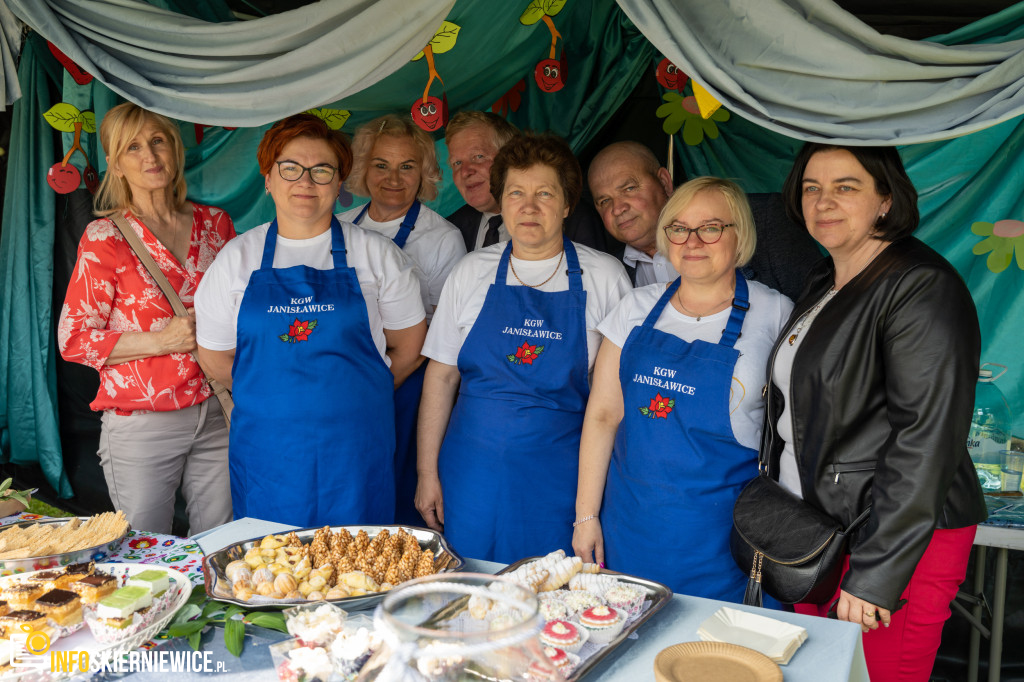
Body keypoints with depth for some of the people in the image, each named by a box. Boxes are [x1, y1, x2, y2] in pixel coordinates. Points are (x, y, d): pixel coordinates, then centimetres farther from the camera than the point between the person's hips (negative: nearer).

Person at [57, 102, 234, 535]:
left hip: (217, 414, 3)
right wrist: (160, 340, -15)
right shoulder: (105, 238, -4)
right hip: (142, 425, -3)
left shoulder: (215, 223, 7)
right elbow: (73, 340, -5)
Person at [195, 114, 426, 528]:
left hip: (355, 445, -1)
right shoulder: (237, 258, 4)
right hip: (266, 449, 1)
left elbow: (409, 347, 5)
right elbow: (216, 358, 8)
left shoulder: (376, 254, 1)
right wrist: (278, 396, 10)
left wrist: (354, 396, 8)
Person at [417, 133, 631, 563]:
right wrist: (428, 472, 3)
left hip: (561, 480, -1)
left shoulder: (604, 277, -1)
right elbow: (441, 376, 6)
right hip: (474, 474, 2)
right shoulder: (471, 273, 4)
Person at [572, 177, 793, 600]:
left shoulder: (774, 315, -3)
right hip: (629, 524, 3)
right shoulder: (637, 308, 5)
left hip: (721, 534, -2)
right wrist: (586, 515, 1)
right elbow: (603, 414, 4)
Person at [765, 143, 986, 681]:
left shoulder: (923, 288, -16)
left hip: (896, 542, -8)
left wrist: (876, 573, -23)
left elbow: (926, 441, -22)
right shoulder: (823, 283, 12)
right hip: (811, 534, 8)